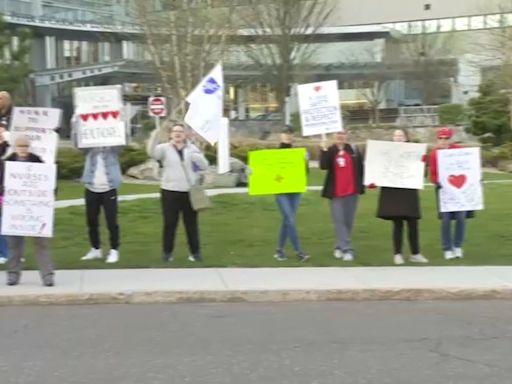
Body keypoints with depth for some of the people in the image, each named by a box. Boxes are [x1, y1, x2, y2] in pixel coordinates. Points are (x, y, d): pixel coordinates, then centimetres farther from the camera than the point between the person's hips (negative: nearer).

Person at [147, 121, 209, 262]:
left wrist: (195, 156, -15)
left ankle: (195, 252, 16)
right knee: (170, 223, 1)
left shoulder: (192, 148, 9)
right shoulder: (165, 148, 1)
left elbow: (204, 165, 4)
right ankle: (167, 251, 13)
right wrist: (156, 134, -29)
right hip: (170, 191, -2)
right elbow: (151, 152, -19)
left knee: (191, 223, 7)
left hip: (190, 191, 2)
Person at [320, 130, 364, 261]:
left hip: (352, 191, 1)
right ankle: (347, 249, -9)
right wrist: (324, 151, -25)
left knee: (348, 221, 7)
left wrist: (361, 185, 4)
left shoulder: (354, 150, 2)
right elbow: (323, 166, -16)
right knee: (339, 221, -8)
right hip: (336, 192, -1)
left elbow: (360, 168, 7)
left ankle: (340, 247, 21)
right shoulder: (330, 151, 0)